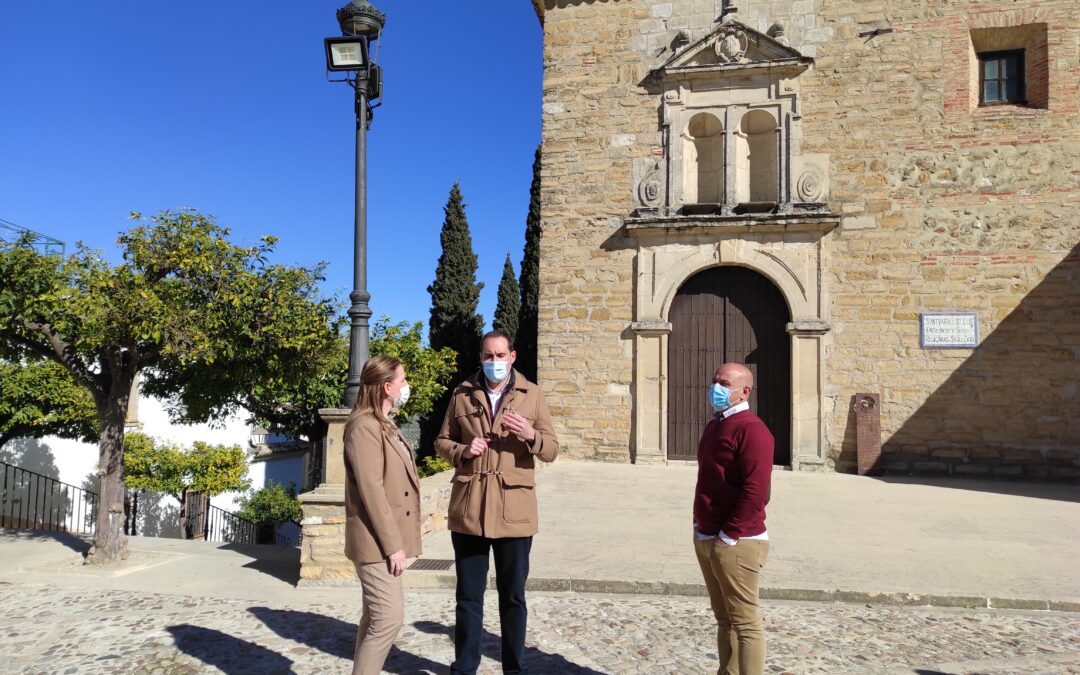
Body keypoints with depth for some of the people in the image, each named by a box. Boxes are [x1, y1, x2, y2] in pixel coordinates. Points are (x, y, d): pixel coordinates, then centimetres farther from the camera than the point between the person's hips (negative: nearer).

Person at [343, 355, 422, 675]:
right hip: (377, 541, -10)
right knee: (389, 617, -11)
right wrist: (392, 544, -21)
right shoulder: (364, 427, -16)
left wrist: (396, 540, 14)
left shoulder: (385, 425, 15)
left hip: (388, 539, 10)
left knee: (376, 617, 14)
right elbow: (371, 490, -21)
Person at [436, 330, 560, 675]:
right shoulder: (462, 394, 6)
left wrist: (530, 435, -19)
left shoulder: (532, 395, 3)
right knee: (468, 595, 10)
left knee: (513, 595, 10)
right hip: (468, 509, 1)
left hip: (514, 510, -1)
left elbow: (551, 451, 2)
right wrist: (462, 451, -10)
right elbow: (442, 442, 12)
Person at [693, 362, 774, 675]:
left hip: (735, 543, -9)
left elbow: (755, 491, -22)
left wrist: (729, 536, -19)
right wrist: (701, 526, 16)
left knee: (744, 622, 0)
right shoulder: (715, 425, 15)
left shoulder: (750, 429, -15)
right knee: (724, 618, 17)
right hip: (706, 538, 10)